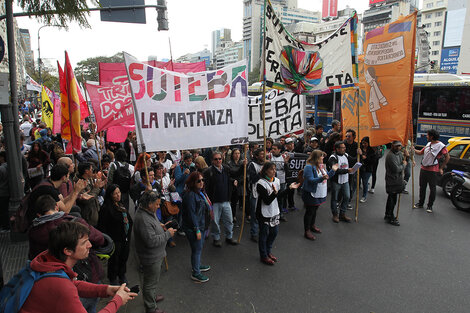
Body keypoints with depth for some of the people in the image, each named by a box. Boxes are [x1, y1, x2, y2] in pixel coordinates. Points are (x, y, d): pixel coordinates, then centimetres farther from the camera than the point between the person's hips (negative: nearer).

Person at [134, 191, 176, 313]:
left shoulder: (149, 212, 0)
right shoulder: (143, 219, -33)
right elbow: (151, 241, -34)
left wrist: (161, 227, 4)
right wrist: (168, 234, -25)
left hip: (155, 255, 10)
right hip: (151, 257, -10)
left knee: (153, 280, 30)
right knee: (151, 282, 10)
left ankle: (152, 296, 51)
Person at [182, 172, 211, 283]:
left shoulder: (200, 192, 7)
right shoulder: (190, 195, -23)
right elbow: (191, 214, -24)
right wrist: (197, 230, -22)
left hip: (202, 225, 9)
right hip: (193, 228, -9)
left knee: (199, 247, 23)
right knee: (197, 249, 2)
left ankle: (197, 265, 41)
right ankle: (195, 273, 16)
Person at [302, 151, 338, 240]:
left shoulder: (321, 165, 7)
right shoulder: (309, 167, -21)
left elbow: (326, 176, 16)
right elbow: (310, 180, -28)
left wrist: (333, 170, 4)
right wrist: (321, 178, -39)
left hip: (319, 194, 8)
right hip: (311, 194, -8)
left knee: (315, 210, 22)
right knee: (309, 212, 2)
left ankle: (312, 225, 41)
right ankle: (307, 231, 14)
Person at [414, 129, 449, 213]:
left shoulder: (440, 146, -12)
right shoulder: (428, 144, 9)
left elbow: (447, 157, -9)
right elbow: (421, 152, 18)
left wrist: (441, 168, -8)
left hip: (433, 171, -7)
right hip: (423, 169, 7)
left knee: (432, 189, 5)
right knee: (422, 187, 15)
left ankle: (430, 206, 16)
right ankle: (420, 203, 28)